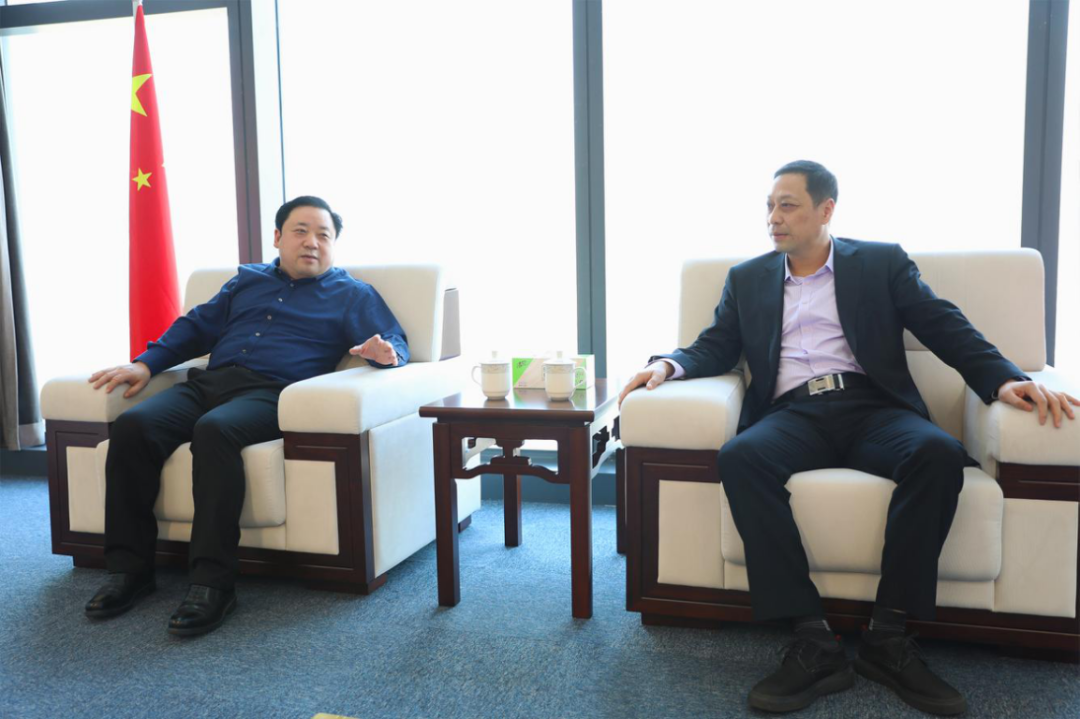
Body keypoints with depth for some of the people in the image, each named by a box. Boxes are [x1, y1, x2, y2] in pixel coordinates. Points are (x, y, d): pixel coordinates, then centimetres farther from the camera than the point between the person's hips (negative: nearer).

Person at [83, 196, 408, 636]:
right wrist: (145, 364, 15)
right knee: (132, 426, -22)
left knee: (214, 430, -37)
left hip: (271, 394, -5)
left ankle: (213, 582, -33)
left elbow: (396, 344, 5)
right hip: (207, 384, 5)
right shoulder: (247, 280, 28)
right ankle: (129, 567, -12)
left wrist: (385, 353, -21)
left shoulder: (352, 295, 16)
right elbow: (197, 327, 29)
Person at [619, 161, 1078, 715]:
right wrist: (668, 364, -8)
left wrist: (1005, 379, -11)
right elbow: (714, 348, 15)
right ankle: (812, 640, -28)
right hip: (792, 414, 1)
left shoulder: (882, 262, 16)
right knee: (739, 457, -33)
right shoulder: (747, 279, 21)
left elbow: (948, 328, 7)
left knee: (939, 452, -33)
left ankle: (888, 636, -20)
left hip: (871, 406, 0)